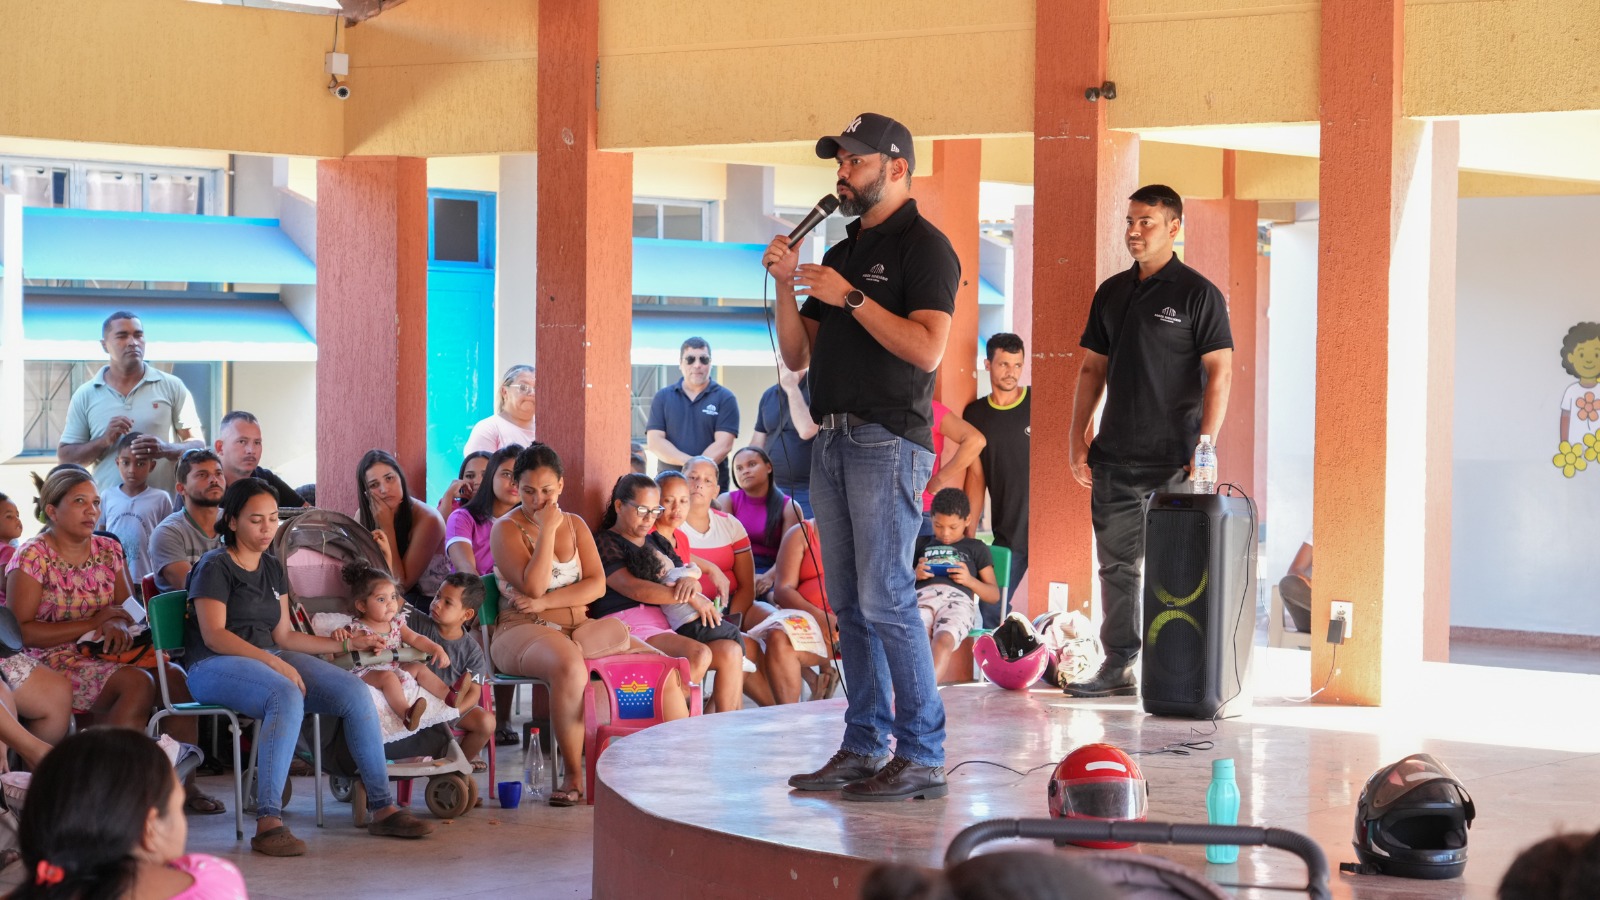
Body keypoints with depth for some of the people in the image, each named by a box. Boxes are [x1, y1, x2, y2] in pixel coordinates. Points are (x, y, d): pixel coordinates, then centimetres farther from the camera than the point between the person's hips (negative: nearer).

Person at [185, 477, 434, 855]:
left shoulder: (273, 568, 19)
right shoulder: (215, 567, -5)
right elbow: (214, 634, -16)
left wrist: (346, 644, 11)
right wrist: (273, 663, -24)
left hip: (270, 657, 7)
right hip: (215, 666, -7)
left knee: (355, 691, -13)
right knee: (287, 696, -39)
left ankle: (382, 807, -7)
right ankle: (268, 822, -44)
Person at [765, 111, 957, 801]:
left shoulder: (923, 247, -4)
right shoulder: (841, 253, 20)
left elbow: (926, 349, -18)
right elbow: (797, 355, 18)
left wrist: (850, 298, -17)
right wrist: (786, 285, 3)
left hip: (888, 441, -8)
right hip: (832, 441, 8)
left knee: (885, 600, -12)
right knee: (849, 605, 8)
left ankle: (922, 757, -9)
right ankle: (863, 746, 13)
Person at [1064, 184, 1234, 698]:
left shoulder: (1198, 294, -4)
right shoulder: (1112, 293, 13)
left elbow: (1220, 371, -8)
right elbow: (1093, 368, 17)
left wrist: (1205, 445, -15)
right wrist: (1077, 437, 10)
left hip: (1174, 461, -6)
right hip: (1114, 458, 6)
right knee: (1116, 564, 7)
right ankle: (1118, 667, 13)